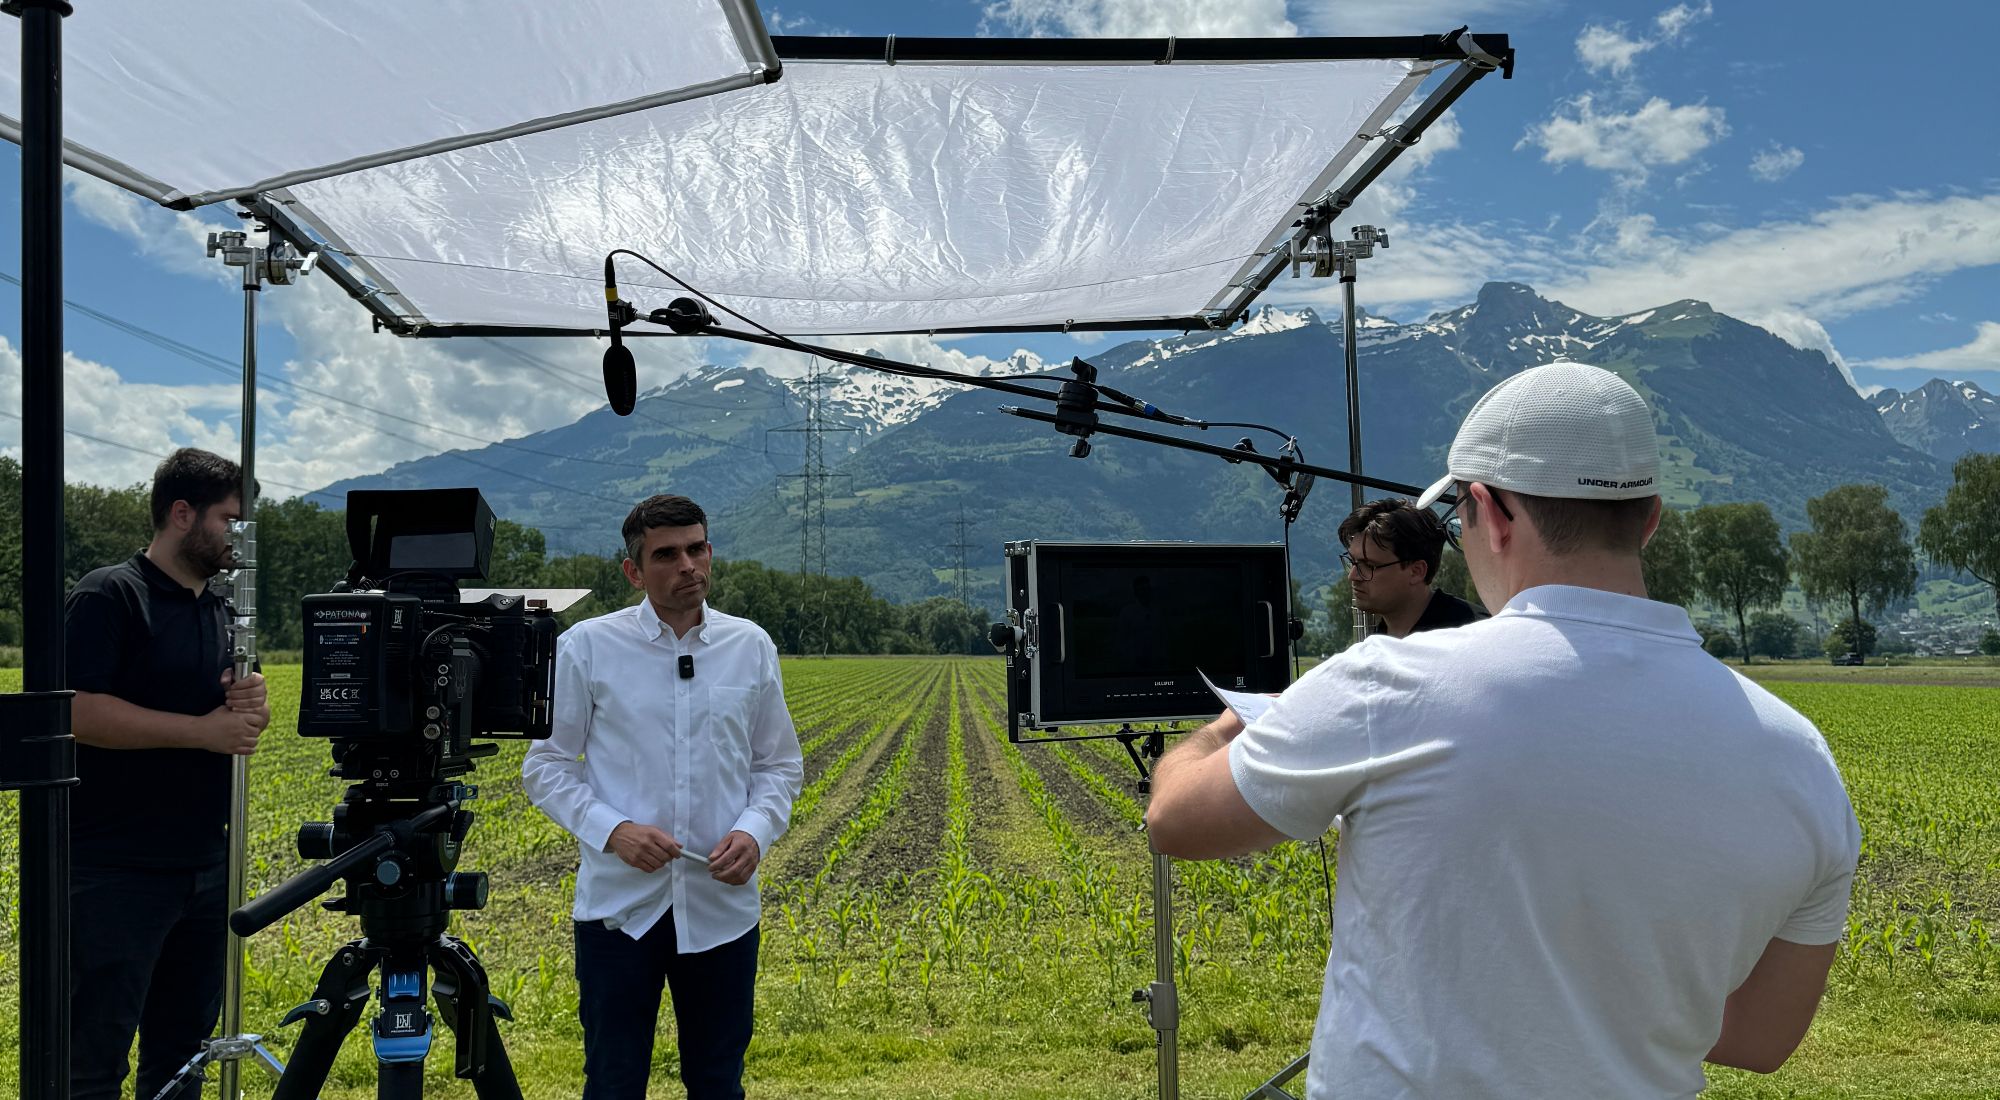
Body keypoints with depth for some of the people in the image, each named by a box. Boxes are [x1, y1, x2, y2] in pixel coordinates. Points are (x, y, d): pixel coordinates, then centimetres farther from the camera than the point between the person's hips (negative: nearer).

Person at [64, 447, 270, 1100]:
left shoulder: (219, 610, 16)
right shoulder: (109, 597, -8)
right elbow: (79, 712, -19)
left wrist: (250, 708, -3)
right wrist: (203, 730, -20)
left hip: (206, 868, 8)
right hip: (116, 874, -8)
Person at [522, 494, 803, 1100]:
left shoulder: (752, 647, 3)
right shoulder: (586, 647, -3)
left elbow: (780, 765, 10)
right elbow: (545, 765, 1)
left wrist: (755, 831, -9)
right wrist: (611, 830, -15)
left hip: (722, 906, 2)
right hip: (619, 904, -2)